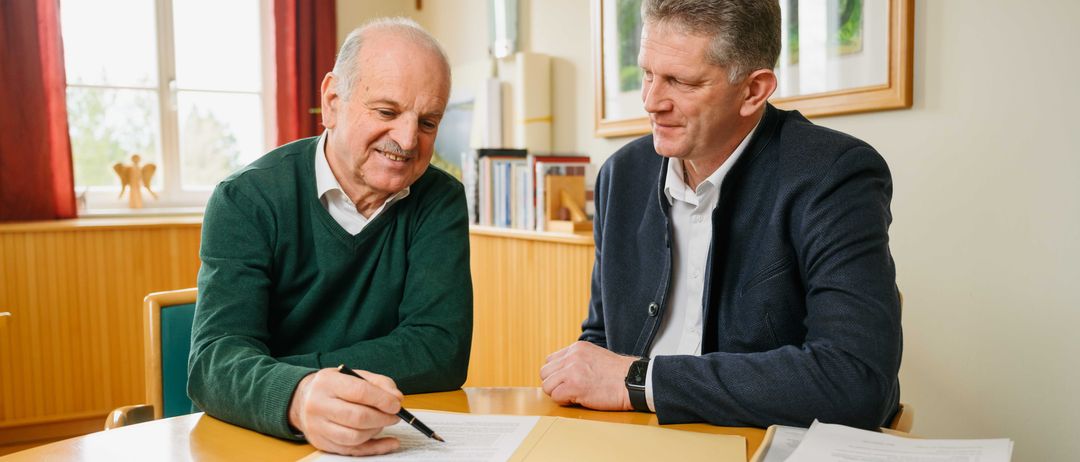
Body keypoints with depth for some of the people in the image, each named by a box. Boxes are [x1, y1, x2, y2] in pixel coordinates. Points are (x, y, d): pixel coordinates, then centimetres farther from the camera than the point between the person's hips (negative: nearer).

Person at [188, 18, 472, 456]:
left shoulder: (442, 202, -3)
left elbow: (441, 351, -12)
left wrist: (255, 378, -17)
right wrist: (296, 396, -39)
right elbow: (216, 358, -17)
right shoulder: (246, 200, -7)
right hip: (253, 440, -1)